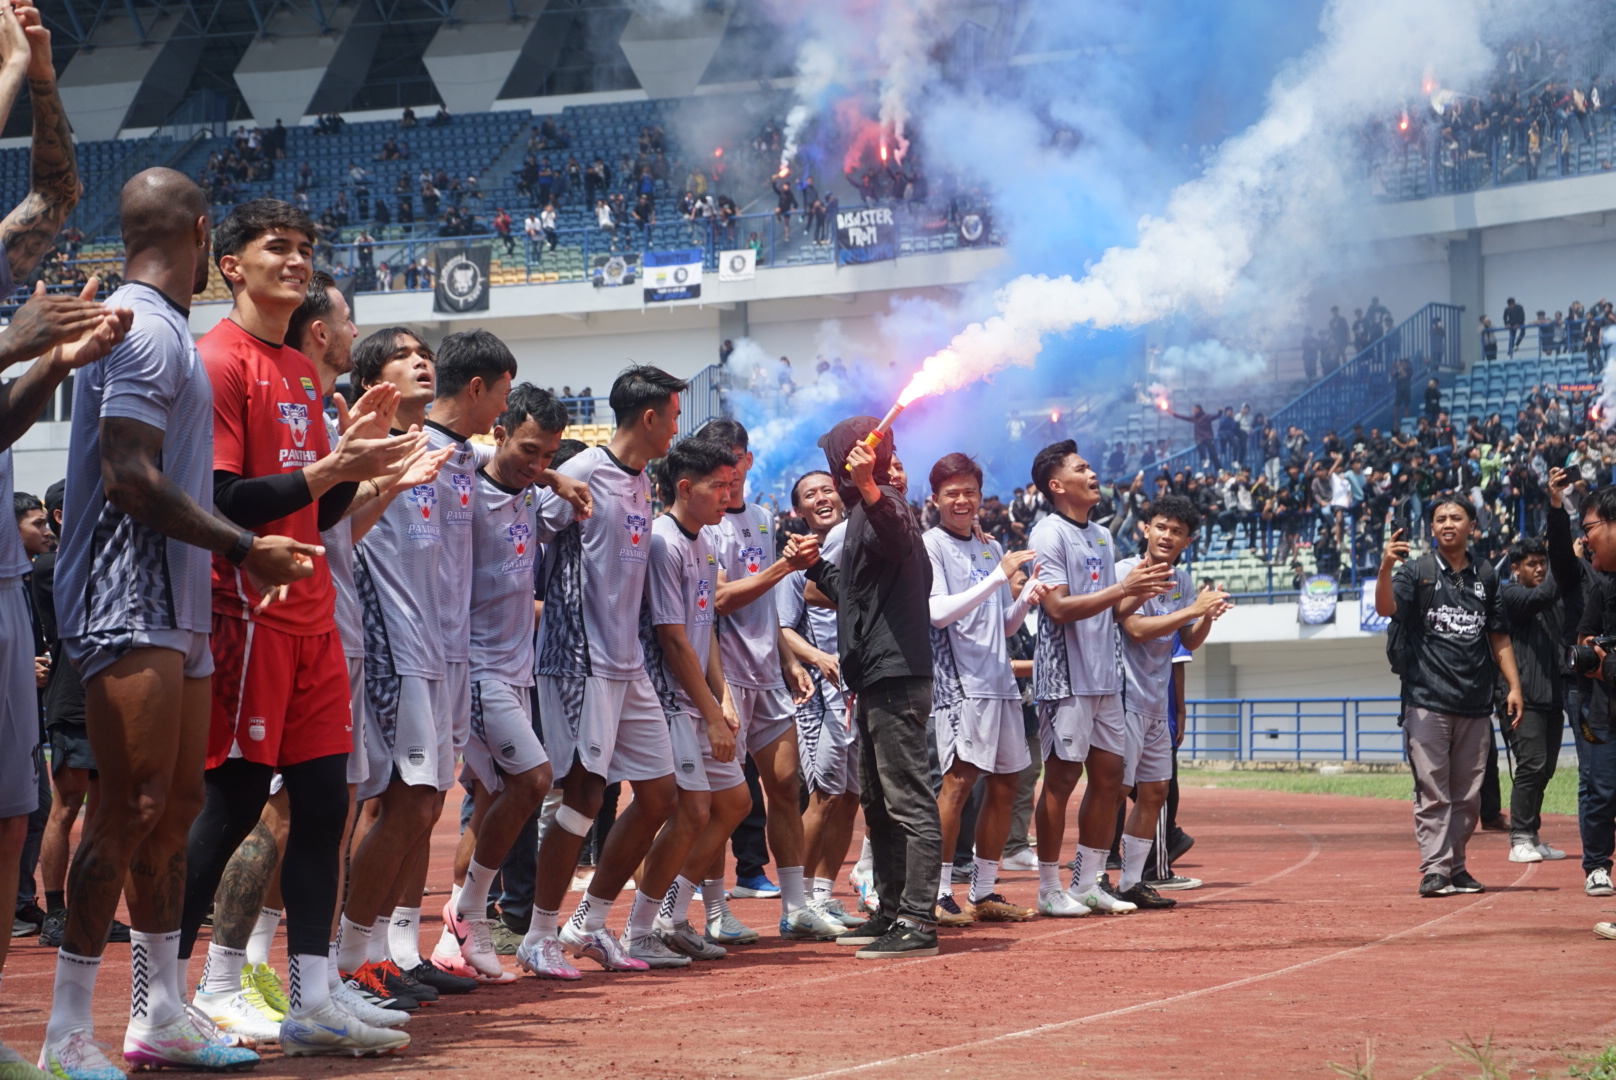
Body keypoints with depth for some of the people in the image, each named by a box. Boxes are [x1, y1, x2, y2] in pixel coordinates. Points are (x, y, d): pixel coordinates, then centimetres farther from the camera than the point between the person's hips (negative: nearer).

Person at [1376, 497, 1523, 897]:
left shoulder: (1486, 577, 13)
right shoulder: (1417, 571, 3)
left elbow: (1499, 637, 17)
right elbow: (1386, 608, -14)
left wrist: (1513, 685, 8)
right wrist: (1386, 568, -32)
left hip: (1476, 705, 4)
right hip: (1428, 701, -4)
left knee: (1468, 796, 8)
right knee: (1432, 792, -6)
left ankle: (1456, 867, 16)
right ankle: (1435, 870, -6)